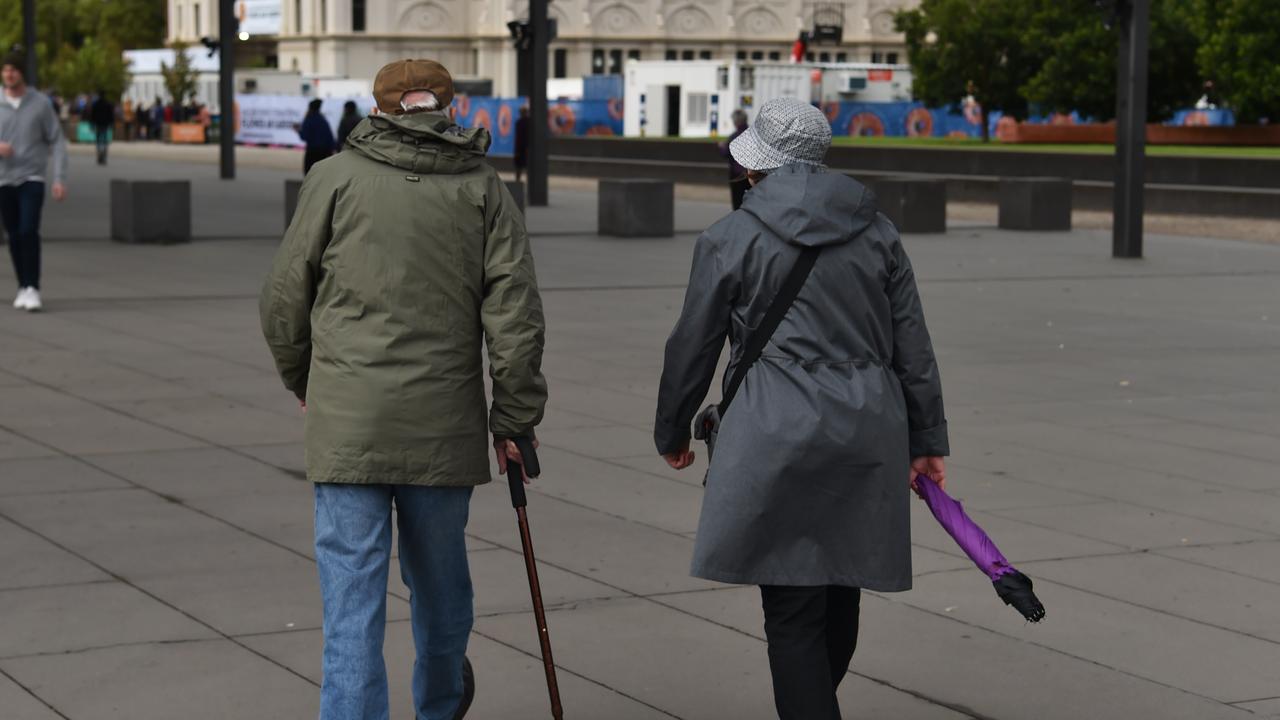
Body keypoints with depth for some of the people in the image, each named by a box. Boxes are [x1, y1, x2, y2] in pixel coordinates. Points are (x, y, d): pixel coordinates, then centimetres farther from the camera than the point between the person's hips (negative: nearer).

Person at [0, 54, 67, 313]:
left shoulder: (41, 103, -1)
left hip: (32, 178, -2)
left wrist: (60, 179, -9)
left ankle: (32, 289, -12)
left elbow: (57, 142, -1)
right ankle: (23, 287, 19)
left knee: (29, 232, -16)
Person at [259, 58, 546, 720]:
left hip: (348, 419, -2)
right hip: (444, 421, 2)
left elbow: (285, 295, 5)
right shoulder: (482, 188, 5)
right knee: (438, 575, 21)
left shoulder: (337, 177, 1)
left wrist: (301, 379, 22)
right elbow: (516, 316, -1)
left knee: (353, 592, -1)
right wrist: (514, 421, 5)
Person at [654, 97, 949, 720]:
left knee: (792, 611, -4)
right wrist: (926, 439, 18)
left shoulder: (730, 240, -2)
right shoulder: (876, 231, 11)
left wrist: (671, 433, 19)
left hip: (779, 435, -5)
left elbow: (693, 348, 5)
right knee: (839, 595, 17)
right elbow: (913, 348, 12)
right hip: (868, 431, 5)